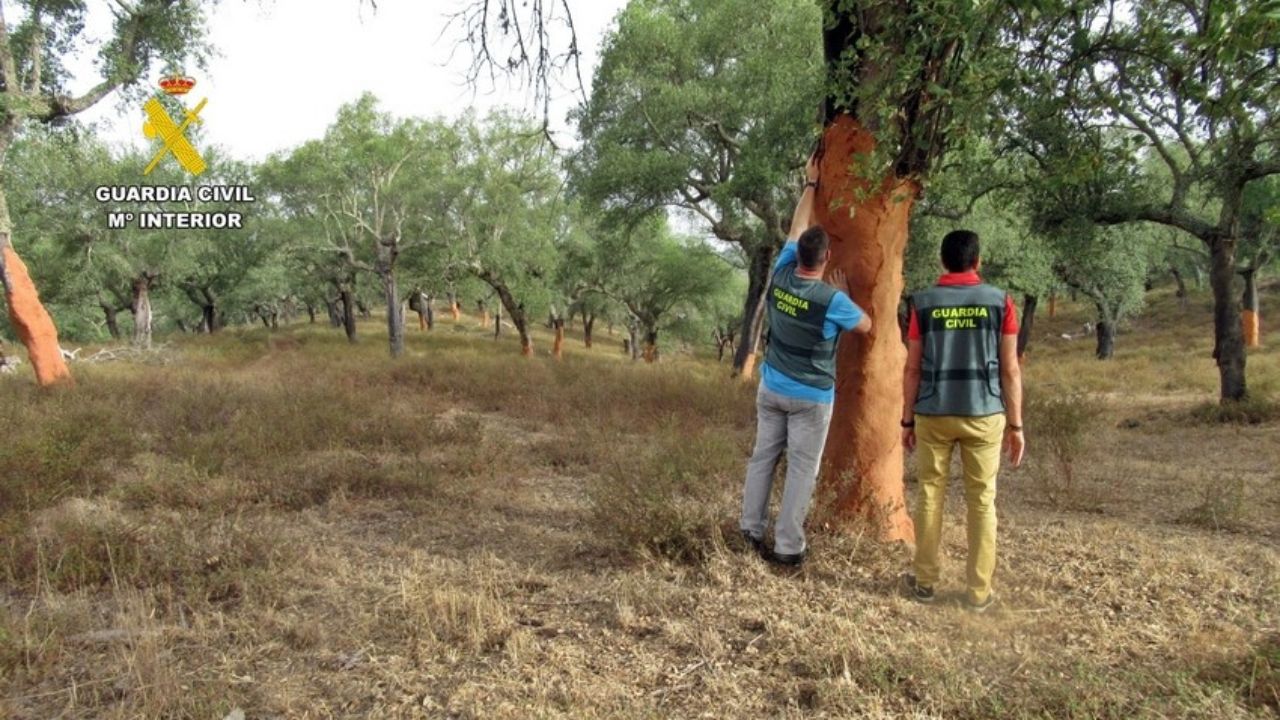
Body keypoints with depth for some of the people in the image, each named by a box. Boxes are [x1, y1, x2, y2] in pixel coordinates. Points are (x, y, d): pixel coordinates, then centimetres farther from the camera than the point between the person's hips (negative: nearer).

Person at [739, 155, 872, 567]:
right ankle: (788, 546, 5)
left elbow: (797, 228, 9)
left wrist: (811, 185, 20)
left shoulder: (781, 274, -7)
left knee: (763, 456, 14)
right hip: (811, 397, -5)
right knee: (802, 468, 2)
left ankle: (752, 526, 19)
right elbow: (865, 325, 1)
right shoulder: (832, 300, -20)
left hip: (772, 388, 5)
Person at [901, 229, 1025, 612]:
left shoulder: (923, 303, -1)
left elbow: (913, 368, 0)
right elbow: (1010, 370, -1)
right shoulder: (999, 302, -1)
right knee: (982, 501, 8)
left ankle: (925, 581, 16)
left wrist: (907, 419, 8)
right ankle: (979, 590, 14)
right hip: (984, 415, 0)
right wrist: (1016, 424, 5)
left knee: (930, 495, 10)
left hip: (933, 415, 0)